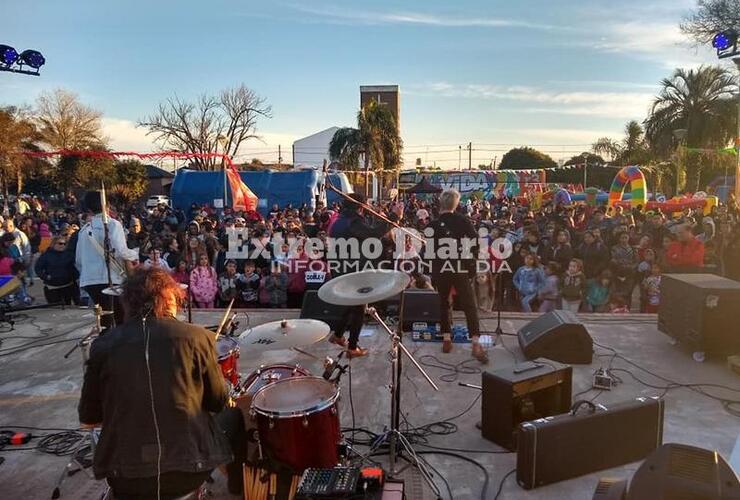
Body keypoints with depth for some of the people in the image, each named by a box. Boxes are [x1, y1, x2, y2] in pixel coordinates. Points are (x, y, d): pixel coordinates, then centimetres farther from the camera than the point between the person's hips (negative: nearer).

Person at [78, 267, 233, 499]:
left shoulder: (104, 344, -2)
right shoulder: (196, 336, -7)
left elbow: (88, 419, 5)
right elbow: (218, 402, 2)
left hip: (124, 475, 3)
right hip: (189, 467, -2)